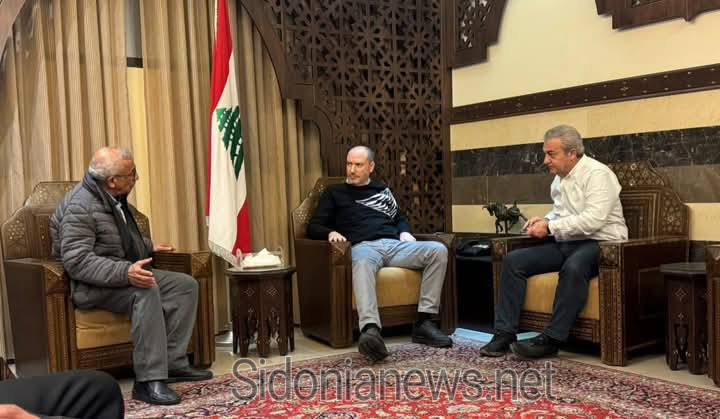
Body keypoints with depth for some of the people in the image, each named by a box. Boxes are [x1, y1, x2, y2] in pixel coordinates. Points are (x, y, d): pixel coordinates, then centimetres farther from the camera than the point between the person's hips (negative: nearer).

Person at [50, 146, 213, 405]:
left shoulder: (113, 198, 9)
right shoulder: (80, 206, -20)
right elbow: (76, 261, -30)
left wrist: (148, 247, 30)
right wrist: (125, 272, -40)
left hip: (123, 274, 10)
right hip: (91, 286, -10)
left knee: (186, 285, -2)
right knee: (146, 290, -36)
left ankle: (173, 363, -6)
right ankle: (148, 380, -34)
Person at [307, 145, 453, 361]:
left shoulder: (383, 190, 30)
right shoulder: (334, 192, 20)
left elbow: (399, 218, 35)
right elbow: (313, 227, 14)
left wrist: (404, 232, 10)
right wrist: (331, 232, -10)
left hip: (394, 244, 4)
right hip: (364, 246, -4)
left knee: (438, 250, -24)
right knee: (363, 262, -43)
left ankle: (423, 322, -25)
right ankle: (370, 330, -62)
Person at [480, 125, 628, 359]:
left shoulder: (597, 174, -10)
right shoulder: (559, 179, 15)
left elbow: (594, 219, -23)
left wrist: (550, 227, -18)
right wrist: (544, 220, 9)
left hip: (598, 244, -8)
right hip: (565, 244, 8)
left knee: (573, 267, -40)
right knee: (513, 261, -8)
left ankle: (551, 339, -30)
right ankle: (504, 333, -11)